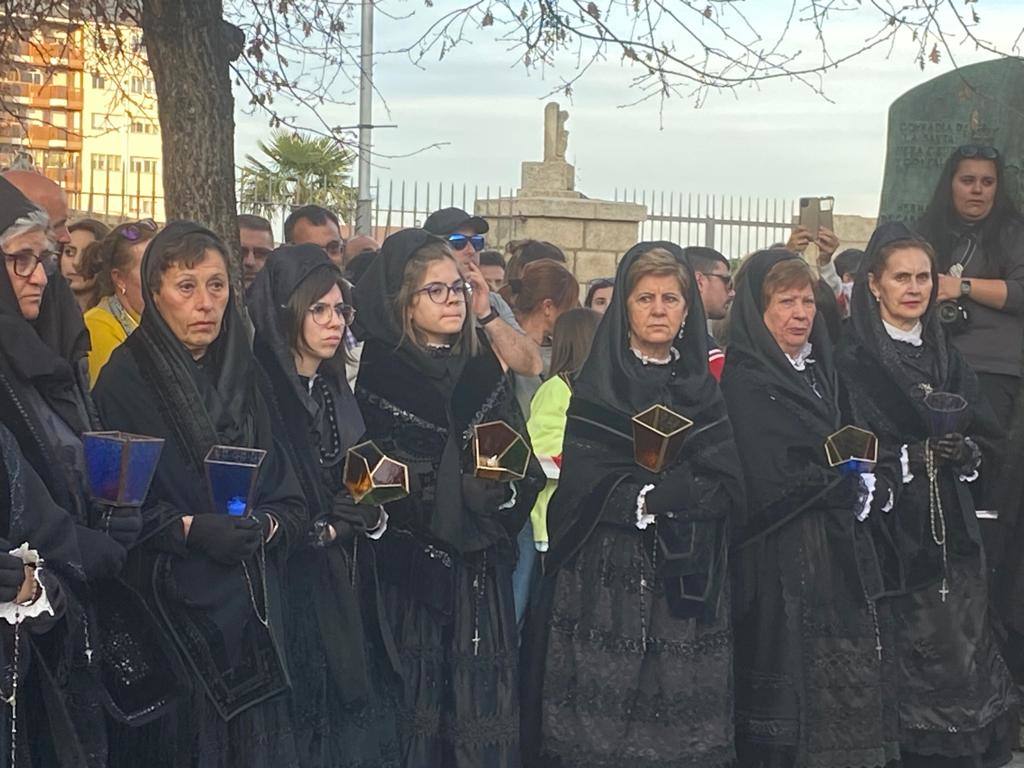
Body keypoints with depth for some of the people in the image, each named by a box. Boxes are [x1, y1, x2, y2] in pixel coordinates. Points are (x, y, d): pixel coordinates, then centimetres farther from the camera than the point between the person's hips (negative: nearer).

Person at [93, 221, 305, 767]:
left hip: (249, 607, 4)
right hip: (169, 608, -4)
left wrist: (268, 524, -12)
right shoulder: (125, 379, -5)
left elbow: (289, 497, 7)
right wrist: (188, 530, -19)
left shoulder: (246, 376, 8)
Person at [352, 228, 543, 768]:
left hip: (484, 575, 4)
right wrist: (466, 491, -16)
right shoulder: (380, 378, -2)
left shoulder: (482, 370, 12)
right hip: (415, 574, -4)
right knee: (421, 700, -2)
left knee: (485, 706, 3)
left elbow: (523, 465, 9)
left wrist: (510, 490, -11)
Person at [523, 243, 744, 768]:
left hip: (689, 583, 3)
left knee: (683, 725, 0)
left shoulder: (702, 389, 13)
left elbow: (726, 486, 1)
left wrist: (651, 496, -12)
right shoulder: (597, 388, 3)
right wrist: (683, 487, -11)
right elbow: (586, 486, -9)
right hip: (608, 582, -3)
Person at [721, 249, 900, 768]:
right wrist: (848, 486, -5)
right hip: (784, 567, -7)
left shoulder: (818, 373, 16)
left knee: (852, 689, 5)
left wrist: (868, 488, -3)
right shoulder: (745, 384, -9)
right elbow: (769, 487, -17)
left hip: (843, 559, 7)